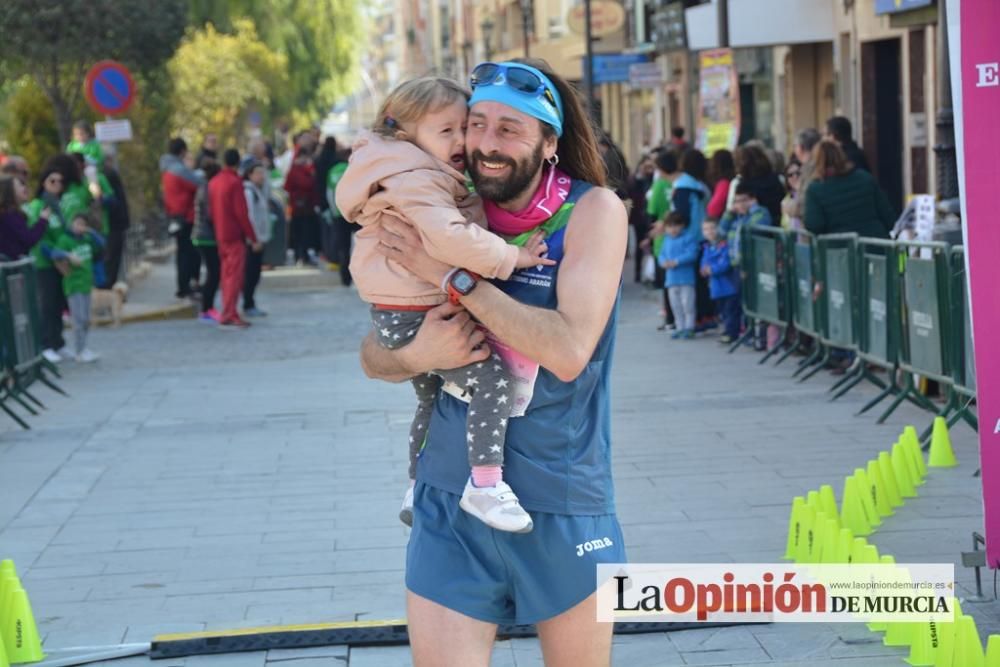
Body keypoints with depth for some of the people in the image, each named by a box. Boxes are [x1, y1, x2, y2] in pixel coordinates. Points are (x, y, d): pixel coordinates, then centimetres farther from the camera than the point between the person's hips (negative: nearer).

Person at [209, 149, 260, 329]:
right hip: (235, 236, -8)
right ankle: (228, 316, -12)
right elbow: (241, 213, -17)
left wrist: (218, 229, 17)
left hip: (220, 236, 8)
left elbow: (211, 210, 13)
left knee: (227, 276, 13)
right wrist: (253, 238, -13)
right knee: (234, 276, -7)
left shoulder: (214, 182, 11)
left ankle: (230, 314, 14)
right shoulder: (235, 182, -13)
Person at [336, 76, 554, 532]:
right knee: (491, 376, -23)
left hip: (402, 317, 11)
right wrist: (511, 256, -26)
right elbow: (451, 239, -34)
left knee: (432, 398, 27)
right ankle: (484, 484, -26)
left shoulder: (429, 177, 14)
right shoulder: (417, 181, -20)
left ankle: (417, 490, 41)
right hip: (413, 317, -11)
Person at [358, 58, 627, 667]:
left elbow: (569, 351, -23)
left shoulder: (594, 211, -10)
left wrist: (451, 274, -21)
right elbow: (373, 355, 6)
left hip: (562, 506, -2)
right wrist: (417, 356, -18)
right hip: (450, 502, 2)